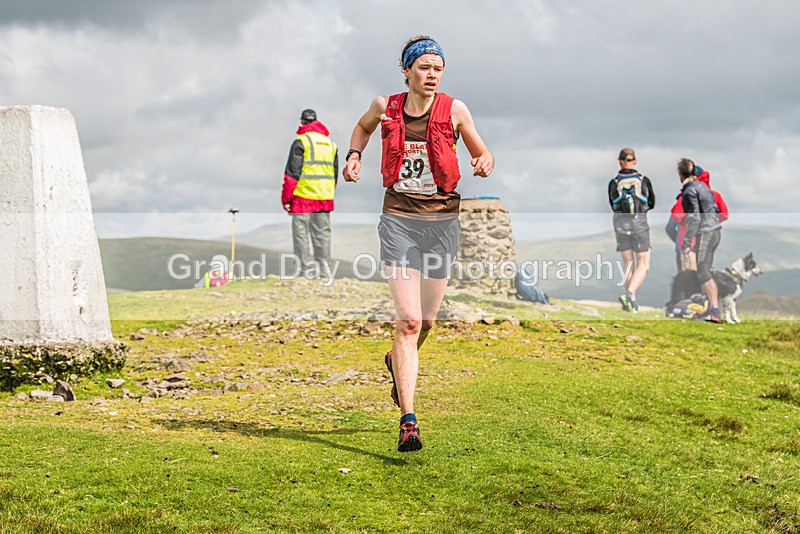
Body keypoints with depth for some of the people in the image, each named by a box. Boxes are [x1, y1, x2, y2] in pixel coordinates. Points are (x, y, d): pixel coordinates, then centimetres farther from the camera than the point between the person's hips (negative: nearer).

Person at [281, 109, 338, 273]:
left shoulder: (301, 141, -6)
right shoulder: (330, 142, 15)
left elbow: (292, 173, -9)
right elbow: (335, 172, 20)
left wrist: (286, 198, -6)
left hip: (303, 196, -6)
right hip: (325, 198, 6)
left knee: (301, 232, -2)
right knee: (322, 232, 9)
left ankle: (305, 265, -5)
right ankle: (323, 265, 10)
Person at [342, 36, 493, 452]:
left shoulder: (454, 110, -3)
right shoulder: (385, 107, 0)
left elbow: (482, 155, 7)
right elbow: (363, 126, 23)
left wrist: (484, 163, -15)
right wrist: (354, 155, 6)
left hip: (442, 221, 1)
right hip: (399, 219, -1)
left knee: (426, 321, 11)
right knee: (408, 321, -13)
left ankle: (397, 361, 47)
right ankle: (408, 421, -12)